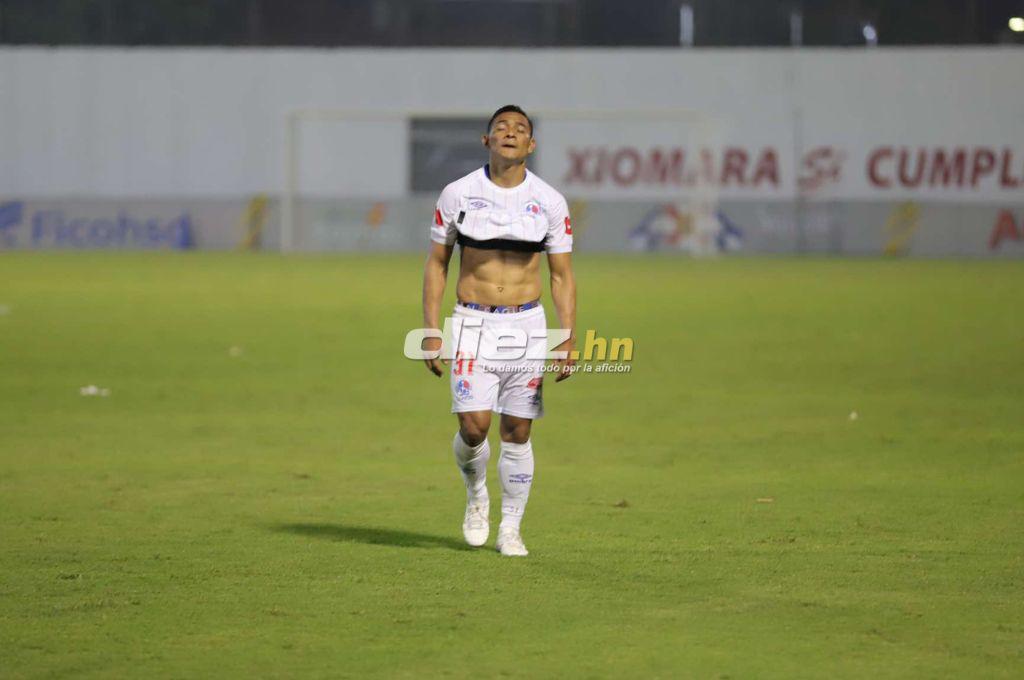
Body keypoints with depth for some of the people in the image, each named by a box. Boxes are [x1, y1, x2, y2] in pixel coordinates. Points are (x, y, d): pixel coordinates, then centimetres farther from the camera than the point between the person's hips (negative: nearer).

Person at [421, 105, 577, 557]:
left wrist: (568, 339, -8)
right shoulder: (458, 194, -2)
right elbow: (436, 264, 5)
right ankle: (476, 495, 18)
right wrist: (431, 331, -3)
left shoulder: (550, 202, 0)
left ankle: (510, 529, 16)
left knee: (517, 434, 2)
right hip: (473, 325, -1)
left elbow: (562, 277, 3)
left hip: (527, 325, 1)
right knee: (473, 427, -13)